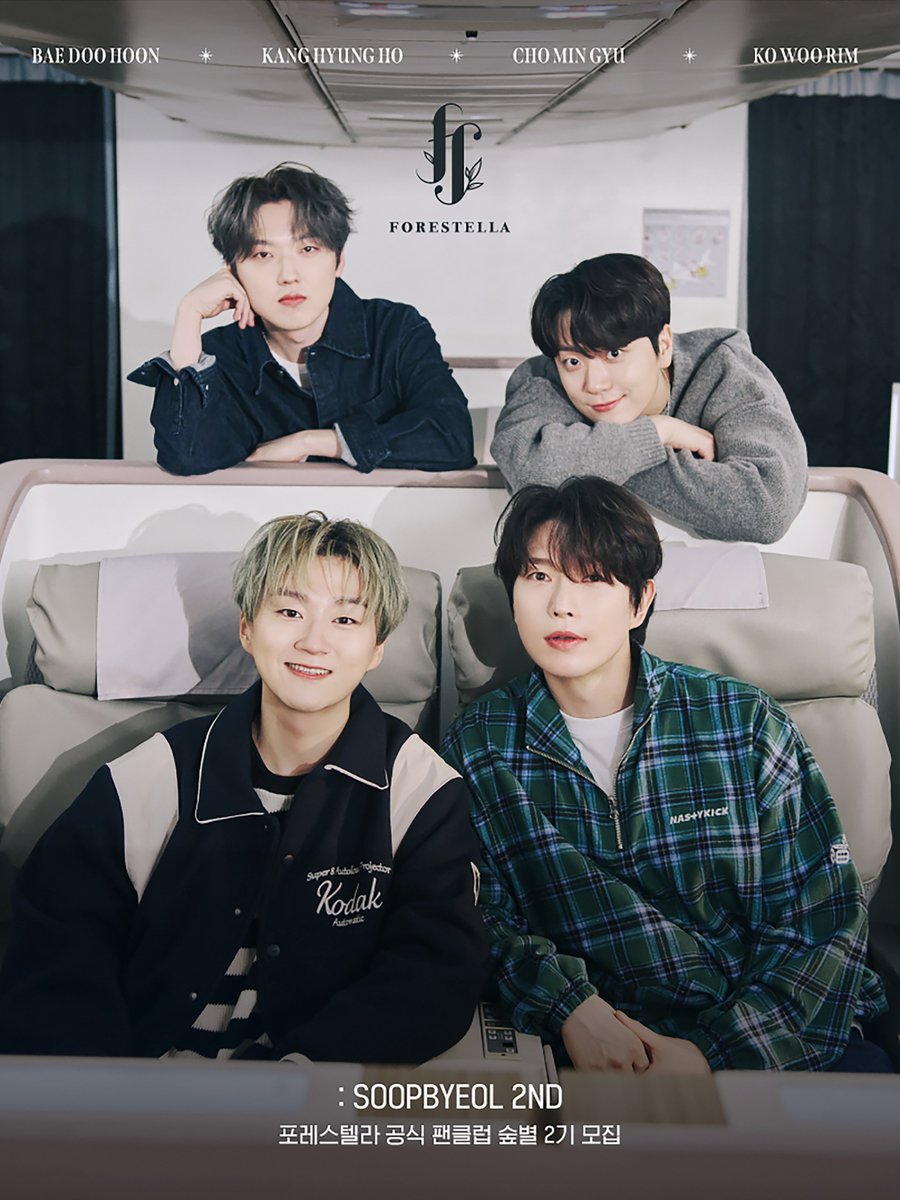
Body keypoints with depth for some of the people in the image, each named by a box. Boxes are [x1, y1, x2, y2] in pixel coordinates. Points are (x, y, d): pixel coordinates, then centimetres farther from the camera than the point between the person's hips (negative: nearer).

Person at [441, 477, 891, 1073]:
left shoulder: (748, 725, 3)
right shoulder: (478, 746, 7)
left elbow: (826, 920, 2)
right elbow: (478, 918, 5)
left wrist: (713, 1050, -10)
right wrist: (567, 1008, -13)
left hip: (759, 1040, 0)